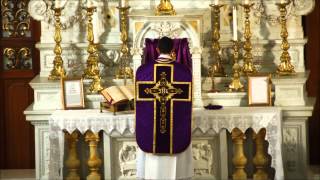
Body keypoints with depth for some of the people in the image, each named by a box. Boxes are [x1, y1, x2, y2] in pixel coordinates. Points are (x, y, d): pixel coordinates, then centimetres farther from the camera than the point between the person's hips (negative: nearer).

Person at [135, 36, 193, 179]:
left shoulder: (142, 70, -3)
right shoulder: (184, 71, -4)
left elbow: (139, 100, 3)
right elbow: (187, 101, 3)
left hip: (149, 128, 1)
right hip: (177, 130, -1)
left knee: (152, 167, 8)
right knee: (176, 167, 7)